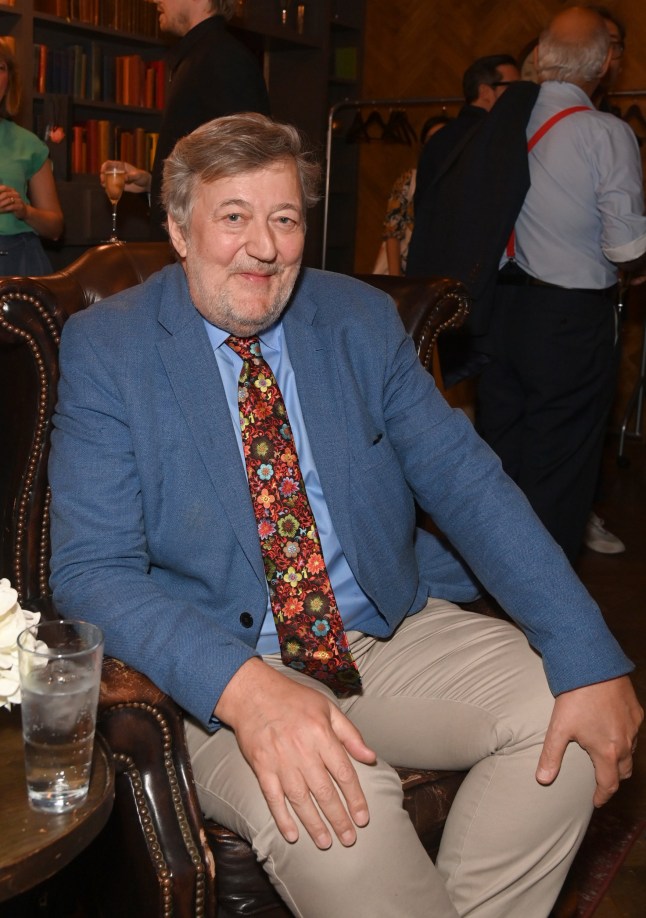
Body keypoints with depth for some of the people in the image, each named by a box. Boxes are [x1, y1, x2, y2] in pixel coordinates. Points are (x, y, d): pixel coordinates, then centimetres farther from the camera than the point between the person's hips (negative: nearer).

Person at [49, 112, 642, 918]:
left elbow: (463, 479, -2)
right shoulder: (104, 347, -6)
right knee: (332, 808, -32)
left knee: (565, 718, -15)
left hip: (395, 634, 4)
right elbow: (92, 570, -14)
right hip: (224, 670, -4)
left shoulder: (361, 318, 3)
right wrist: (243, 687, -32)